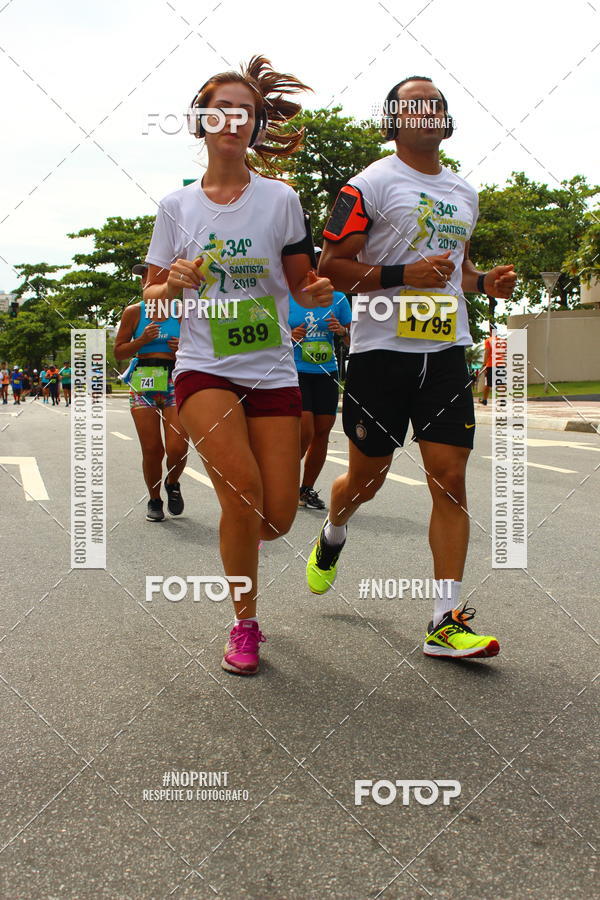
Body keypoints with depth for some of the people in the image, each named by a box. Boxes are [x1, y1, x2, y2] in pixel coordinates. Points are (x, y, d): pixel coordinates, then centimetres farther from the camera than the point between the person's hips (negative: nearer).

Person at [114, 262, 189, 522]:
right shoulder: (134, 312, 8)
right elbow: (118, 351, 9)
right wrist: (142, 339, -7)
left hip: (175, 382, 0)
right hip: (143, 383, 0)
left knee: (177, 448, -11)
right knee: (152, 450, -3)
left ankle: (172, 484, 22)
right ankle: (154, 501, 20)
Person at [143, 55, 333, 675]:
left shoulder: (280, 199, 3)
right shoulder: (177, 206, 6)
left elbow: (302, 285, 8)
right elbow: (150, 298, 10)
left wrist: (318, 293, -15)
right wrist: (175, 283, -13)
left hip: (272, 371, 1)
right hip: (204, 368, -1)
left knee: (276, 518, -3)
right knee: (243, 493, -21)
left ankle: (235, 535, 36)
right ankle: (245, 624, 2)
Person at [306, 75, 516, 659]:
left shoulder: (463, 194, 18)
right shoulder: (371, 184, -2)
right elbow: (331, 266, -7)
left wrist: (486, 281, 8)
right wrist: (404, 274, -18)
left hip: (445, 351, 5)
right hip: (381, 348, -4)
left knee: (450, 478, -4)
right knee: (366, 477, 6)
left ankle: (446, 622, 0)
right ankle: (332, 535, 42)